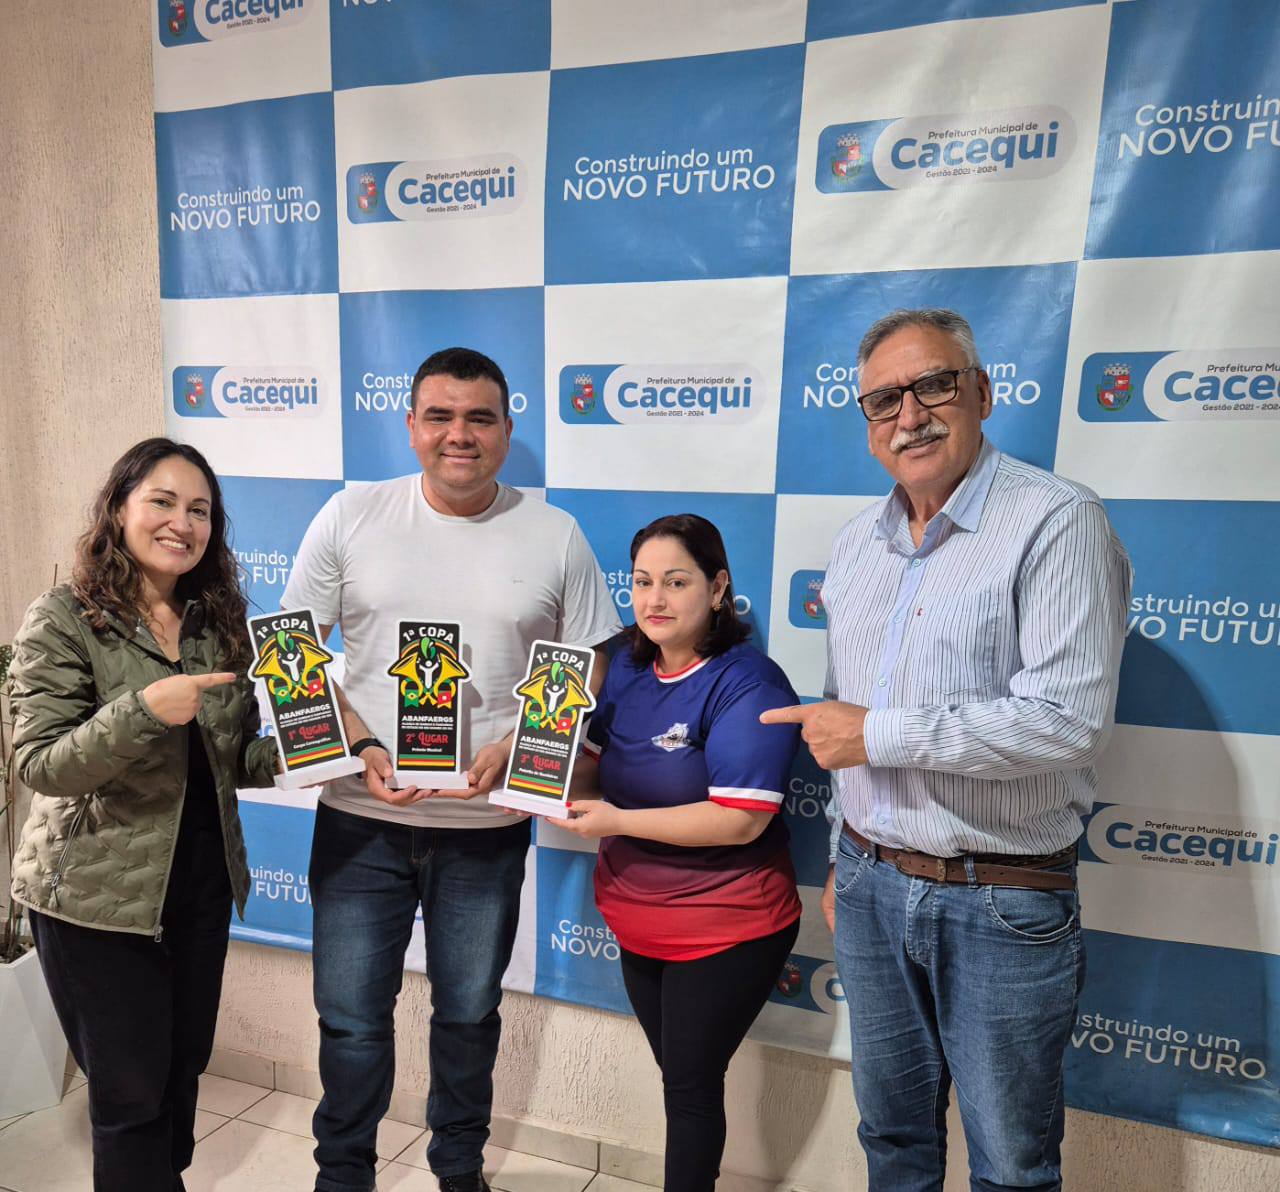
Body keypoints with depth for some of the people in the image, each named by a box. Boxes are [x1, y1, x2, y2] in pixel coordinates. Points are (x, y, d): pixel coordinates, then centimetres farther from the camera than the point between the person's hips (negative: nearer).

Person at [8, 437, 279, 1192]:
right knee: (131, 1091, 8)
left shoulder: (221, 622, 3)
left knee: (183, 1070, 19)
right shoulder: (62, 621, -11)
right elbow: (39, 766, -17)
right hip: (96, 896, -5)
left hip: (202, 885, 5)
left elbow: (239, 758, 5)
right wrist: (142, 710, -32)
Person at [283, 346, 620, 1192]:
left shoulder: (555, 535, -2)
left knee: (470, 1012, 19)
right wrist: (361, 749, -14)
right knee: (351, 1016, 14)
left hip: (488, 824, 0)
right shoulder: (351, 517, -2)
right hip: (361, 814, 0)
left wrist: (516, 746, -15)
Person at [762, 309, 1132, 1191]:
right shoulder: (859, 542, 7)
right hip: (872, 883, 6)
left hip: (1003, 905, -5)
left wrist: (881, 734, -19)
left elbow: (1071, 719, -25)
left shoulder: (1057, 522, -14)